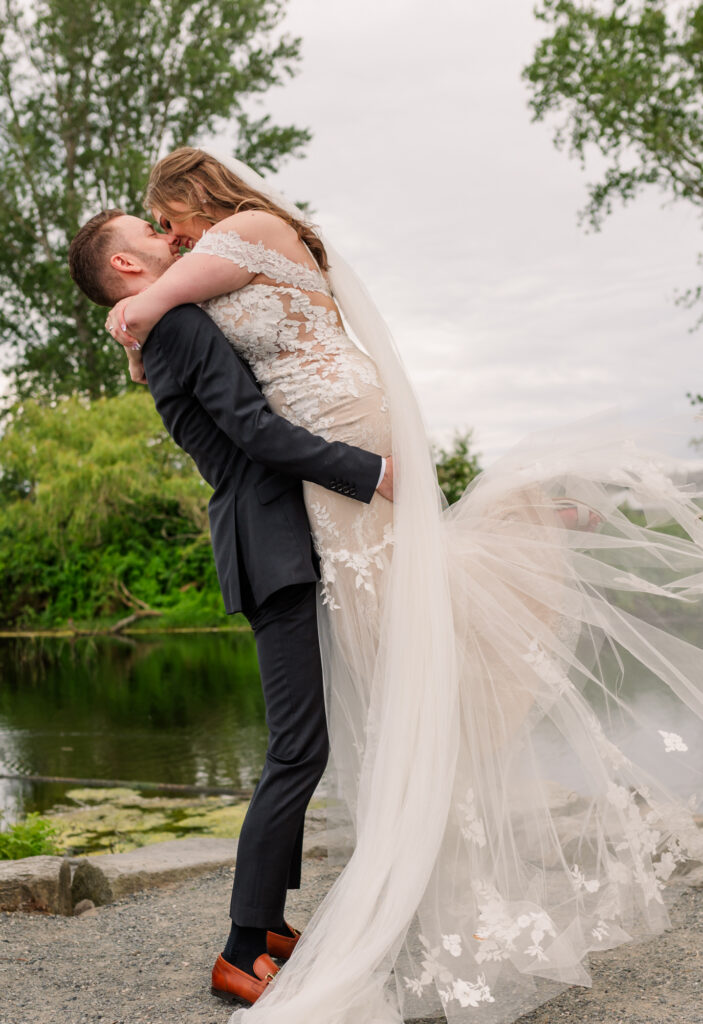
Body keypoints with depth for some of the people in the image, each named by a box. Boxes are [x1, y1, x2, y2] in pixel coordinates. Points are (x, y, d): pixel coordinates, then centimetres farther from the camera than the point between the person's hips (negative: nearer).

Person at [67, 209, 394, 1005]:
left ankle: (270, 920, 21)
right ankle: (240, 954, -3)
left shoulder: (166, 339, 23)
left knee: (299, 744, 13)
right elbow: (256, 430, -18)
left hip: (279, 547, 10)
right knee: (300, 749, -11)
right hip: (269, 551, -10)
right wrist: (372, 472, -18)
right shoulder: (180, 323, -9)